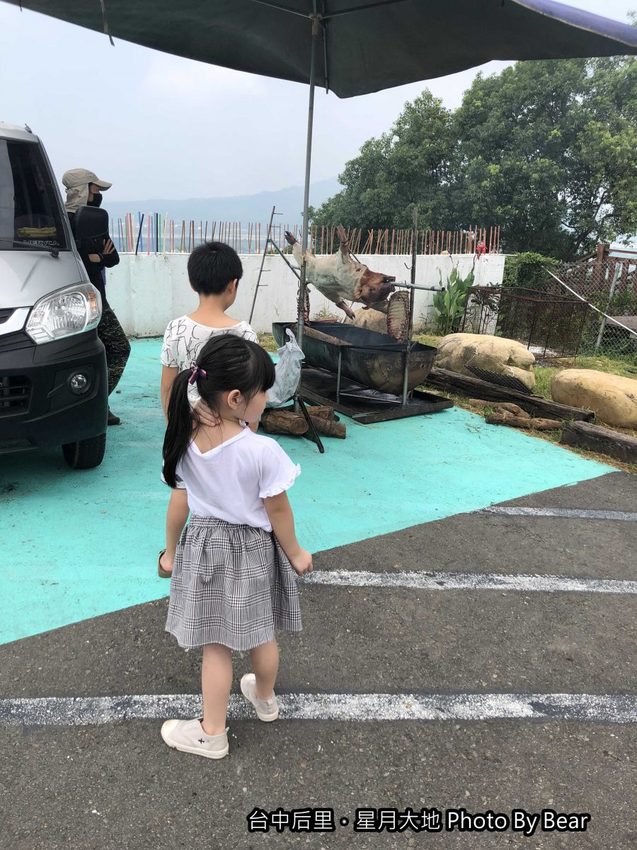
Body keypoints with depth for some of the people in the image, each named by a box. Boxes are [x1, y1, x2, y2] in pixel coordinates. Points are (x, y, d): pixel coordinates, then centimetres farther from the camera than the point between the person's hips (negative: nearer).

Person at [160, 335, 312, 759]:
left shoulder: (187, 438, -13)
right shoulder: (262, 450, -26)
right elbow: (278, 511, -15)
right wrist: (296, 553, 0)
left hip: (206, 545, 2)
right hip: (252, 551, -2)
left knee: (216, 645, 14)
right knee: (262, 634, 22)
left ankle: (212, 734, 28)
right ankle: (265, 699, 48)